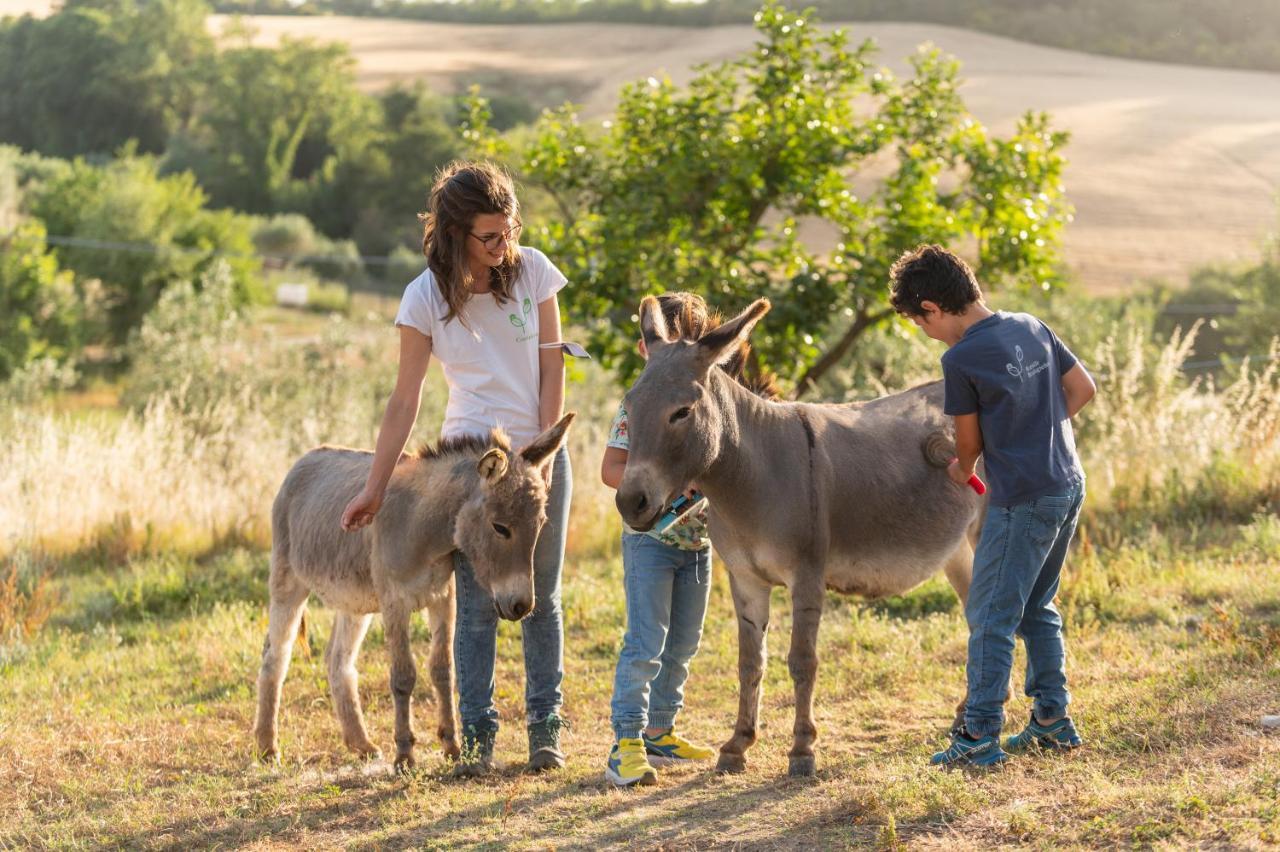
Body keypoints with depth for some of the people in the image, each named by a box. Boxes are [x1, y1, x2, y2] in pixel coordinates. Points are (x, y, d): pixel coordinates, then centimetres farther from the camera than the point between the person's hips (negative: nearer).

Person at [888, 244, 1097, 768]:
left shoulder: (961, 359, -14)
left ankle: (981, 735, 0)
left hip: (1023, 499, -8)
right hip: (1069, 485, 8)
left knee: (990, 616, -1)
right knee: (1037, 608, 20)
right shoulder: (1031, 327, 6)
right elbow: (1083, 388, 12)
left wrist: (961, 470, 18)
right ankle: (1053, 720, 24)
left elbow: (970, 439, -3)